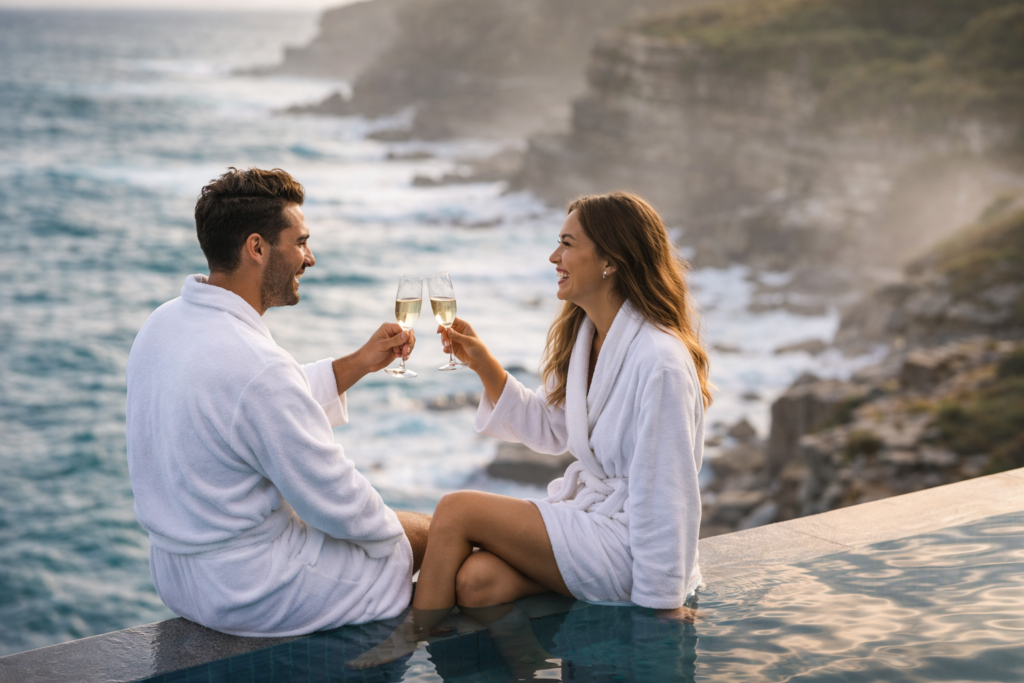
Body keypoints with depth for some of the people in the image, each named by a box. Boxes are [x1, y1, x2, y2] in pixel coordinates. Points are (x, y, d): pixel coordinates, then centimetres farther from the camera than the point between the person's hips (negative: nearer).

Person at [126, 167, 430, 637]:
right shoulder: (257, 365, -31)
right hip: (250, 593, -9)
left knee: (391, 523, 27)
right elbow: (337, 502, -21)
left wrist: (359, 363, 12)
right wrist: (394, 529, -2)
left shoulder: (164, 323, 0)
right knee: (430, 532, 11)